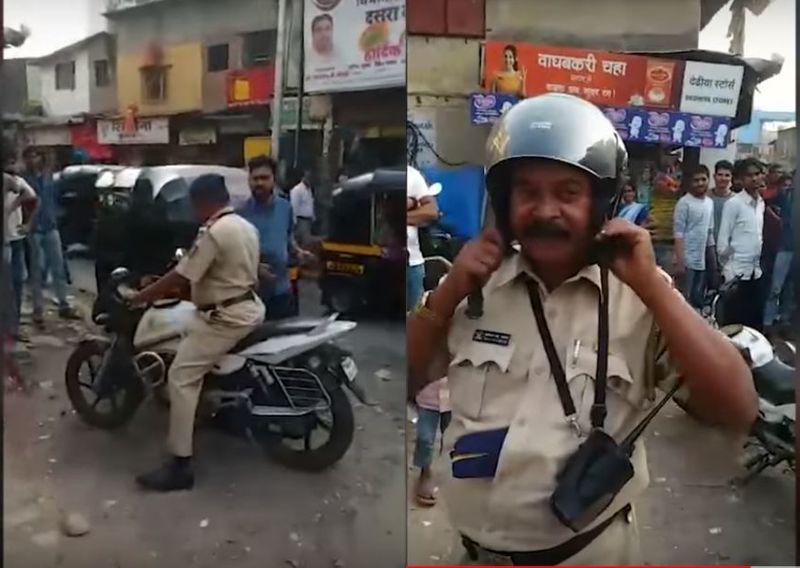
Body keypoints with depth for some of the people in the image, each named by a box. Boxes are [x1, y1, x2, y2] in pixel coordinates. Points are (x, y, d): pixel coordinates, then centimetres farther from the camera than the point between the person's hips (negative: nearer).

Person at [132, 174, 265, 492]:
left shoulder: (213, 232, -18)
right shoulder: (247, 227, 12)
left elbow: (181, 277, -18)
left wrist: (142, 296, -5)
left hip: (225, 318, -11)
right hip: (250, 308, 11)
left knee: (182, 378, -11)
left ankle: (180, 466, -14)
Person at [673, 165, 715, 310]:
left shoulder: (710, 202, 11)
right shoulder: (684, 202, -10)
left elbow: (710, 232, 16)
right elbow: (678, 234, -14)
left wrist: (713, 258, 14)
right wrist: (680, 262, -19)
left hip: (701, 261, 7)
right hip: (687, 261, -6)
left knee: (698, 299, 12)